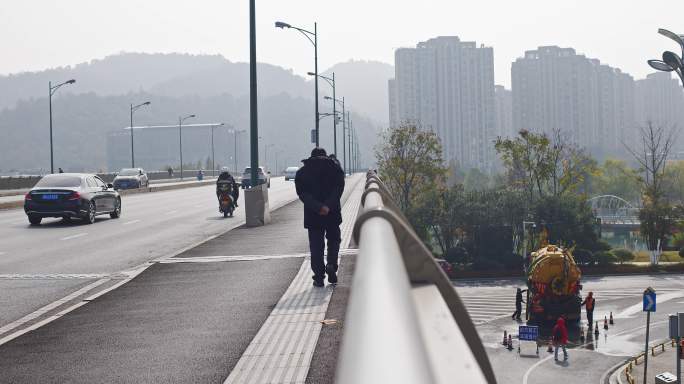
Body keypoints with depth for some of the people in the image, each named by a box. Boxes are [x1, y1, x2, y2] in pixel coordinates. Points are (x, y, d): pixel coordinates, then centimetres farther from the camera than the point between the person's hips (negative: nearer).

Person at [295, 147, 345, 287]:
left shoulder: (301, 172, 7)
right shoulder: (335, 168, 5)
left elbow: (302, 193, -6)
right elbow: (339, 188, -9)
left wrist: (318, 207, -15)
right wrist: (328, 206, -17)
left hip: (312, 214, 0)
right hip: (333, 213, 0)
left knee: (316, 245, 5)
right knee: (334, 239, 18)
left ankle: (319, 277, 1)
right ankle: (331, 265, -4)